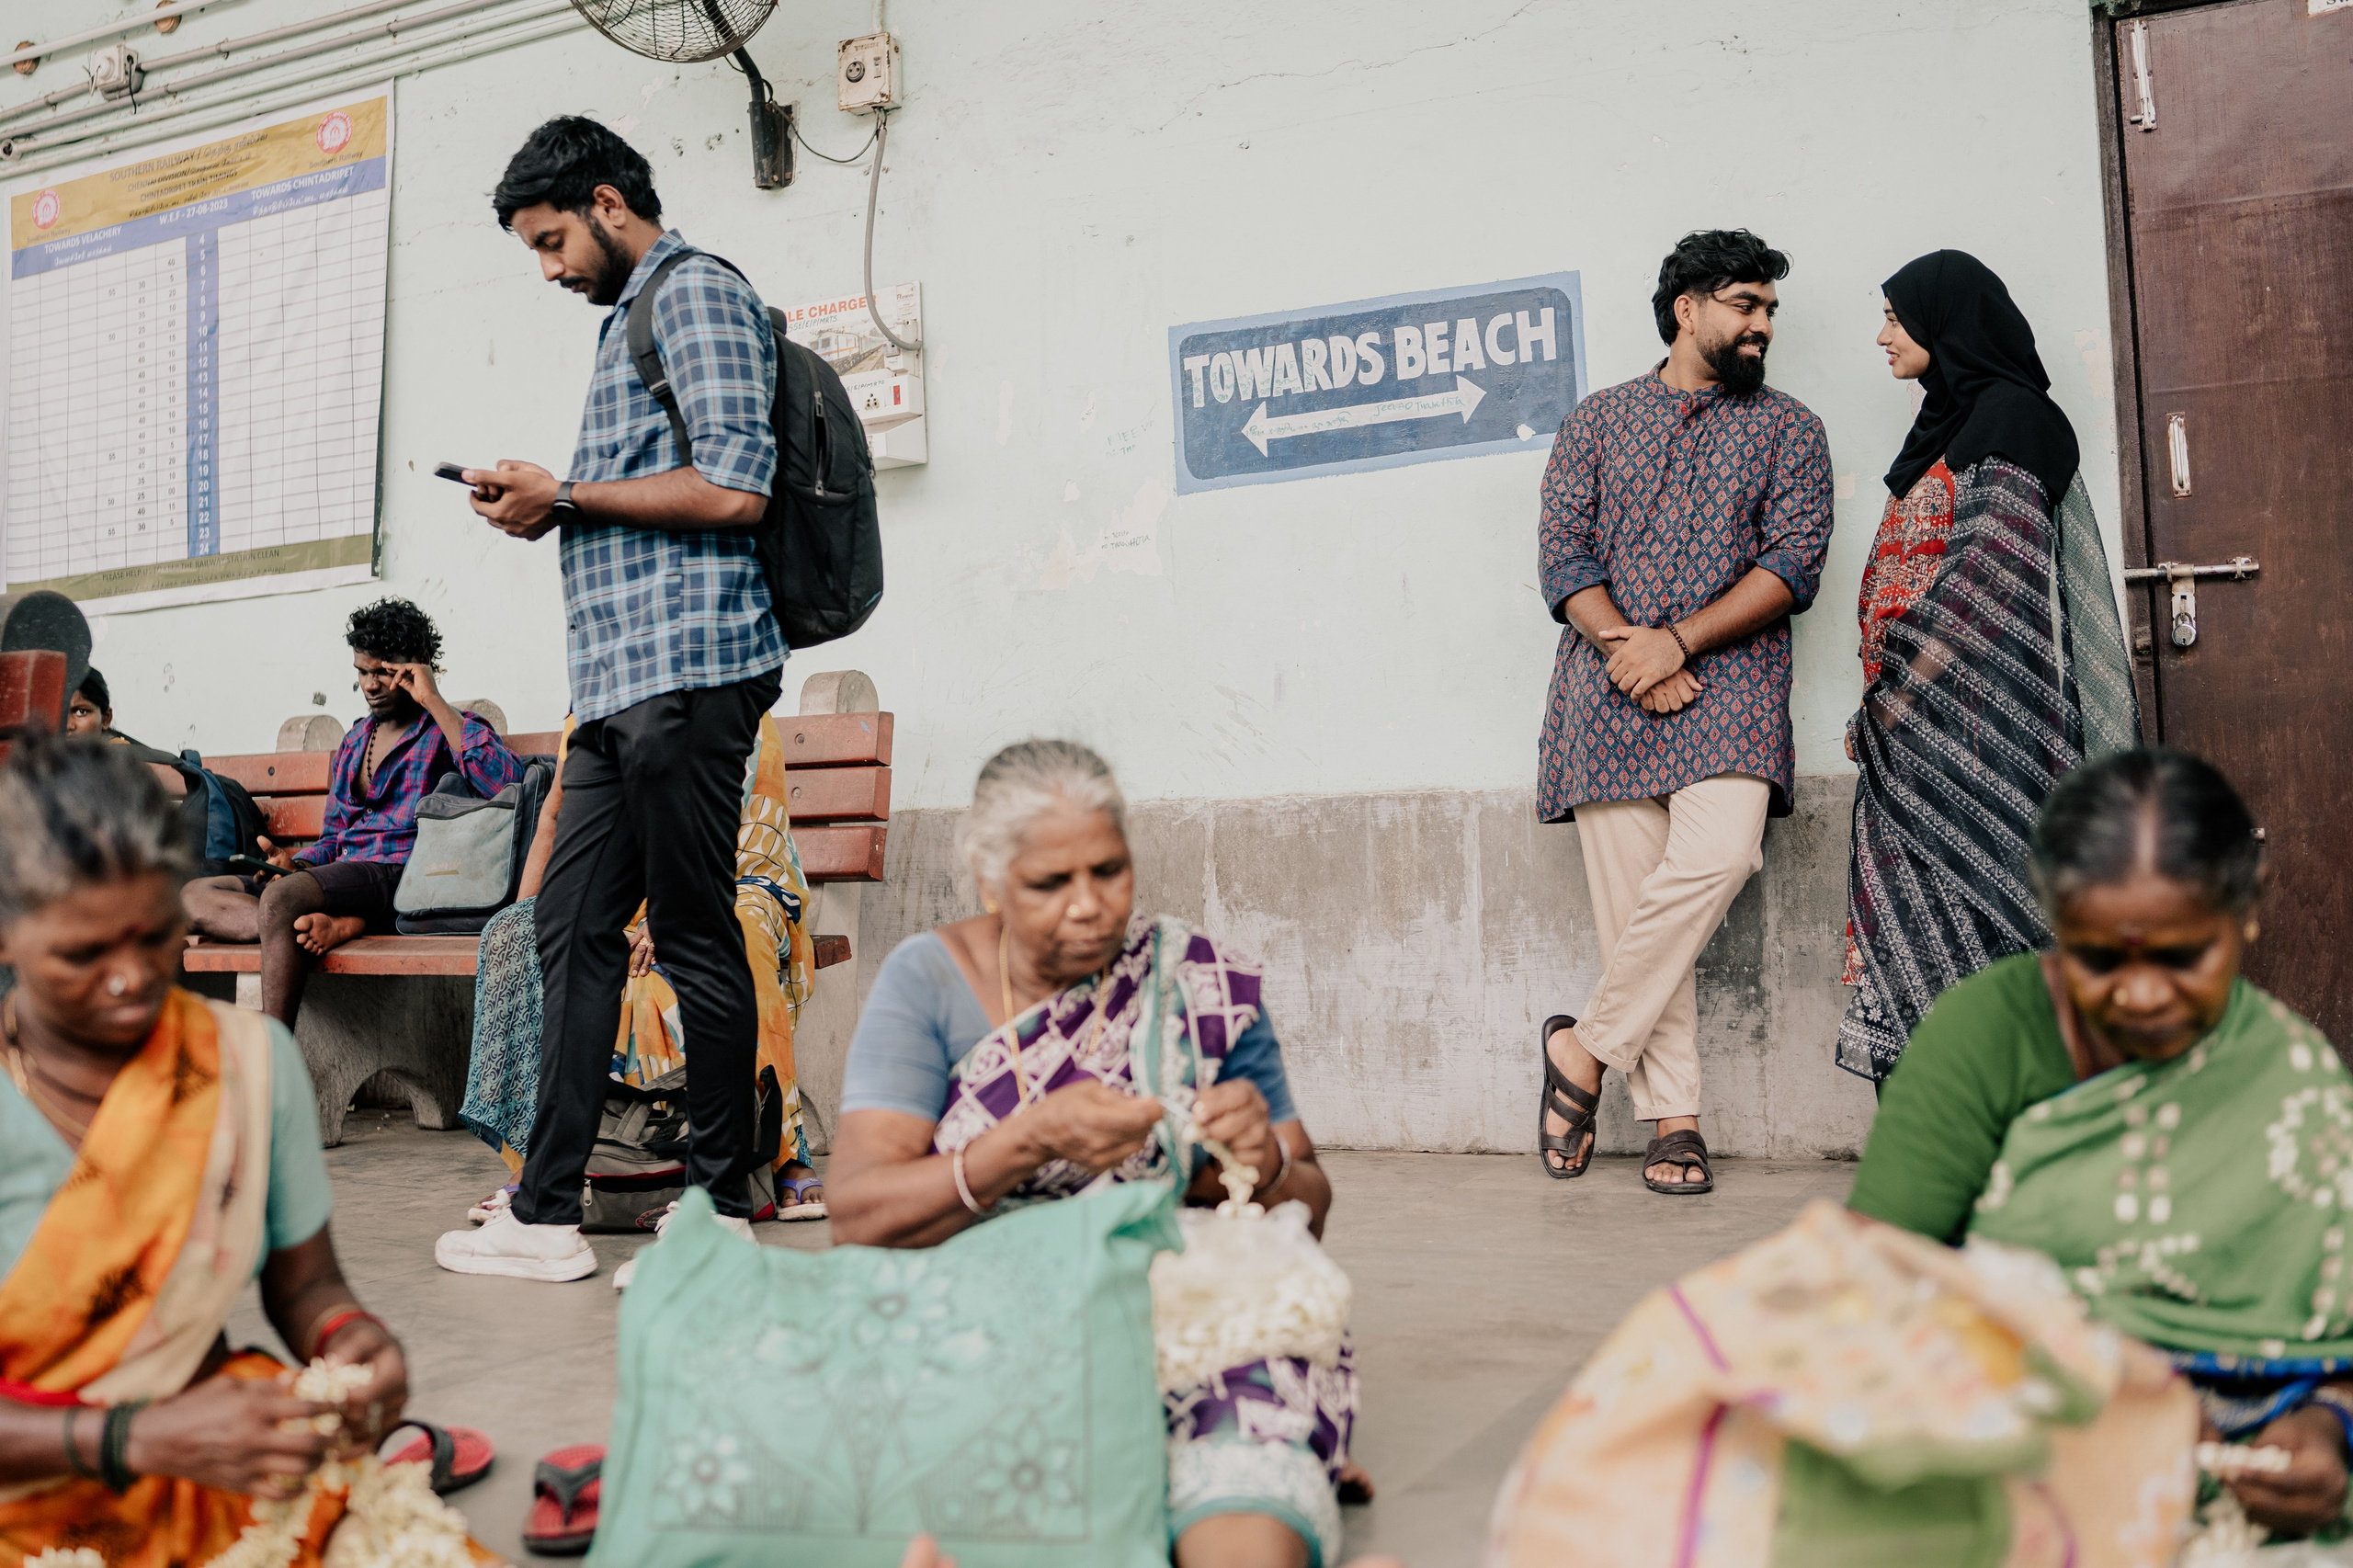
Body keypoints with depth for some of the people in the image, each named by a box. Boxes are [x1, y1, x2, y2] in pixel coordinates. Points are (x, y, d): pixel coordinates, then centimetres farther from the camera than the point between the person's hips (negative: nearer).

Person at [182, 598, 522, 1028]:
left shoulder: (452, 730, 3)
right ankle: (332, 925, -30)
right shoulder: (354, 741, 25)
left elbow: (506, 783, -21)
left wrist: (433, 701, -14)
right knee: (195, 895, -6)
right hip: (341, 872, 8)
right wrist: (296, 863, 4)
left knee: (280, 896, -34)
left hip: (401, 876, -8)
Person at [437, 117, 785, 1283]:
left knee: (695, 933, -5)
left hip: (686, 664, -10)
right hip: (621, 675, 10)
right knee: (571, 928, 7)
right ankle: (546, 1213, 12)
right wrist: (546, 506, 11)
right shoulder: (632, 317, 27)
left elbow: (734, 488, -16)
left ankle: (723, 1213, 5)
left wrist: (566, 495, -7)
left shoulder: (696, 292, -3)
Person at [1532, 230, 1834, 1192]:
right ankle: (1673, 1118, 3)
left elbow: (1793, 564, 2)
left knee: (1717, 854, -25)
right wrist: (1627, 652, -9)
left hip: (1729, 680, -1)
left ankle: (1585, 1049, -9)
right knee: (1628, 898, -6)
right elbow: (1563, 556, 7)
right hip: (1606, 685, 1)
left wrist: (1677, 642, -11)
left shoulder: (1787, 429, 15)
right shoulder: (1597, 421, 17)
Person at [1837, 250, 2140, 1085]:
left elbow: (1988, 581, -16)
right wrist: (1883, 708, 12)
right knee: (1927, 909, 4)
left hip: (1972, 718, -8)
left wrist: (1885, 705, -14)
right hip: (1919, 725, 8)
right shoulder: (1948, 423, 21)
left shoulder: (2008, 419, -6)